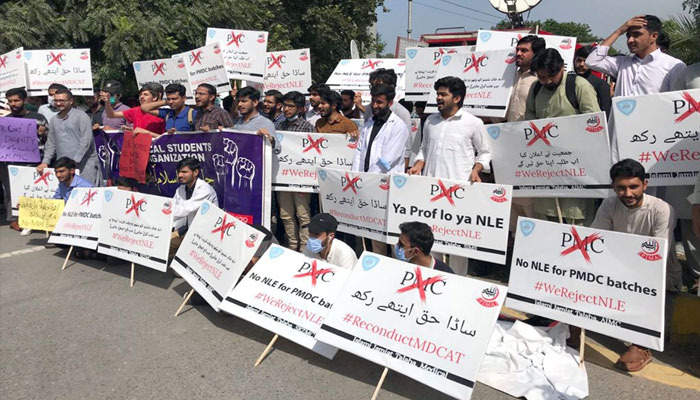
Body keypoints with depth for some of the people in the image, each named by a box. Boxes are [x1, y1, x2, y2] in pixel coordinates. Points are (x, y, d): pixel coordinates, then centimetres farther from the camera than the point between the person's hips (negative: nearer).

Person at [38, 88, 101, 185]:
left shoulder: (81, 116, -1)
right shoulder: (54, 120, 17)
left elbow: (86, 141, -10)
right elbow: (51, 144, 21)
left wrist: (75, 161, -14)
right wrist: (45, 162, 8)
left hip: (84, 164, -5)